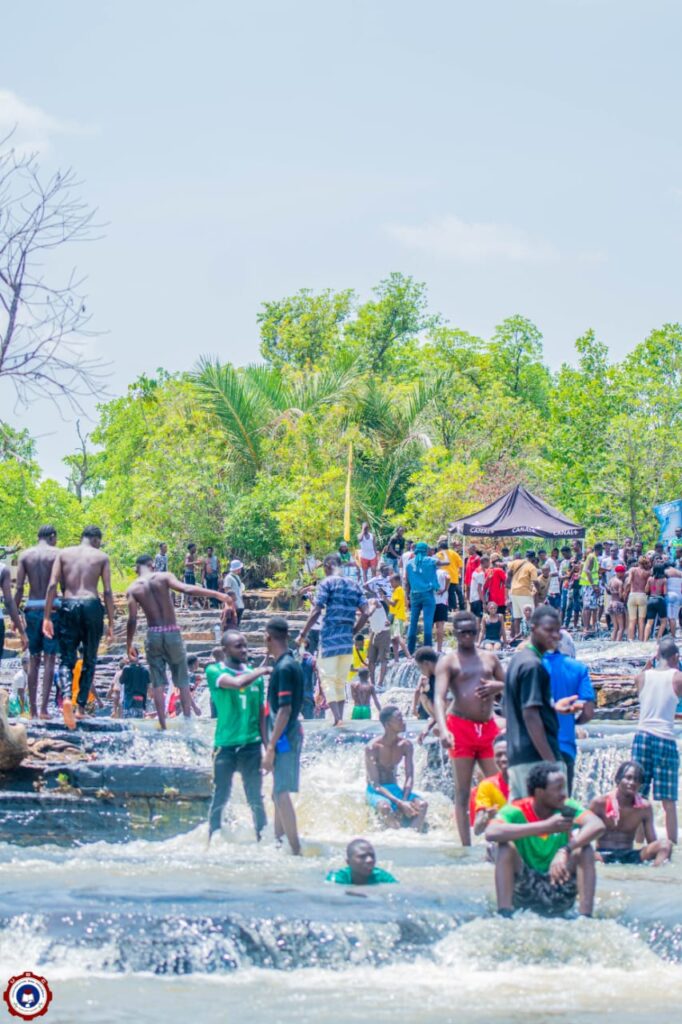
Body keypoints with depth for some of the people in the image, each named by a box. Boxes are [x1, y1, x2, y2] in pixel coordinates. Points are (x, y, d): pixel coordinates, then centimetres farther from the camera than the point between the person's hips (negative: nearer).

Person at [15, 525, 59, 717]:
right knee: (49, 658, -2)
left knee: (33, 660, 10)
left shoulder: (25, 555, 6)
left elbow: (19, 588, 2)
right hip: (51, 608, -3)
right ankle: (43, 708, -10)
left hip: (31, 609, 3)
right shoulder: (56, 554, -1)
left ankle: (32, 709, 8)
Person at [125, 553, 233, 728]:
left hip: (153, 635, 1)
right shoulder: (164, 577, -3)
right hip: (172, 633, -1)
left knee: (158, 684, 8)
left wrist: (129, 645, 5)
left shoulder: (133, 589, 1)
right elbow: (186, 589, -17)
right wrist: (217, 594, -17)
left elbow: (132, 620, -5)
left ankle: (163, 726, 2)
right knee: (182, 681, 11)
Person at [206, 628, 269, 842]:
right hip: (226, 744, -3)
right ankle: (213, 840, 12)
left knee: (256, 797, 5)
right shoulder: (215, 671, -3)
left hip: (251, 744, 3)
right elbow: (237, 683, -24)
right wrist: (262, 671, -12)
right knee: (220, 796, 3)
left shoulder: (254, 673, 10)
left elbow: (261, 713, 13)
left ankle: (263, 838, 8)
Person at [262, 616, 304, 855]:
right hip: (290, 735, 10)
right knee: (279, 792, 18)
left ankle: (296, 851, -10)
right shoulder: (289, 663, 12)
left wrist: (271, 748, -20)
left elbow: (285, 710, -22)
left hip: (284, 737, -10)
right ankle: (278, 842, 29)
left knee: (281, 792, -10)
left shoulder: (284, 668, -18)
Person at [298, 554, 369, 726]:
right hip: (347, 640, 5)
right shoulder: (354, 585, 13)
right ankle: (340, 717, 10)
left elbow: (316, 612, -11)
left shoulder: (327, 583, -4)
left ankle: (337, 718, -17)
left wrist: (303, 634, -4)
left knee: (327, 679, -4)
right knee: (341, 682, 13)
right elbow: (366, 612, 6)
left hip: (329, 638, -5)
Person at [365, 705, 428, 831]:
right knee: (385, 807, -41)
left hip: (395, 788, 5)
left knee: (422, 804, -25)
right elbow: (375, 785, -20)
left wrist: (404, 800, -22)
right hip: (376, 791, -5)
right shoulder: (372, 748, -19)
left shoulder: (405, 745, -3)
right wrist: (399, 802, -29)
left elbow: (409, 777, -3)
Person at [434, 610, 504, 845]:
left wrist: (496, 686, 0)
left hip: (488, 727, 5)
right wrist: (443, 730, -30)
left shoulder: (490, 658, 15)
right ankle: (466, 845, -1)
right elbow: (439, 697, -13)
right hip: (461, 727, -4)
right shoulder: (448, 662, 0)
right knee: (463, 792, -2)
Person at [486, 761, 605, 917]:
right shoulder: (516, 811, -13)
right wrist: (546, 826, -37)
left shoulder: (568, 808, -6)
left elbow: (598, 826, -24)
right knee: (506, 846, -23)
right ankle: (504, 916, -27)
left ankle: (585, 918, -24)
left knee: (584, 848, -18)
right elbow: (491, 833, -34)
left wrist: (566, 850, -41)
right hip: (524, 893, -2)